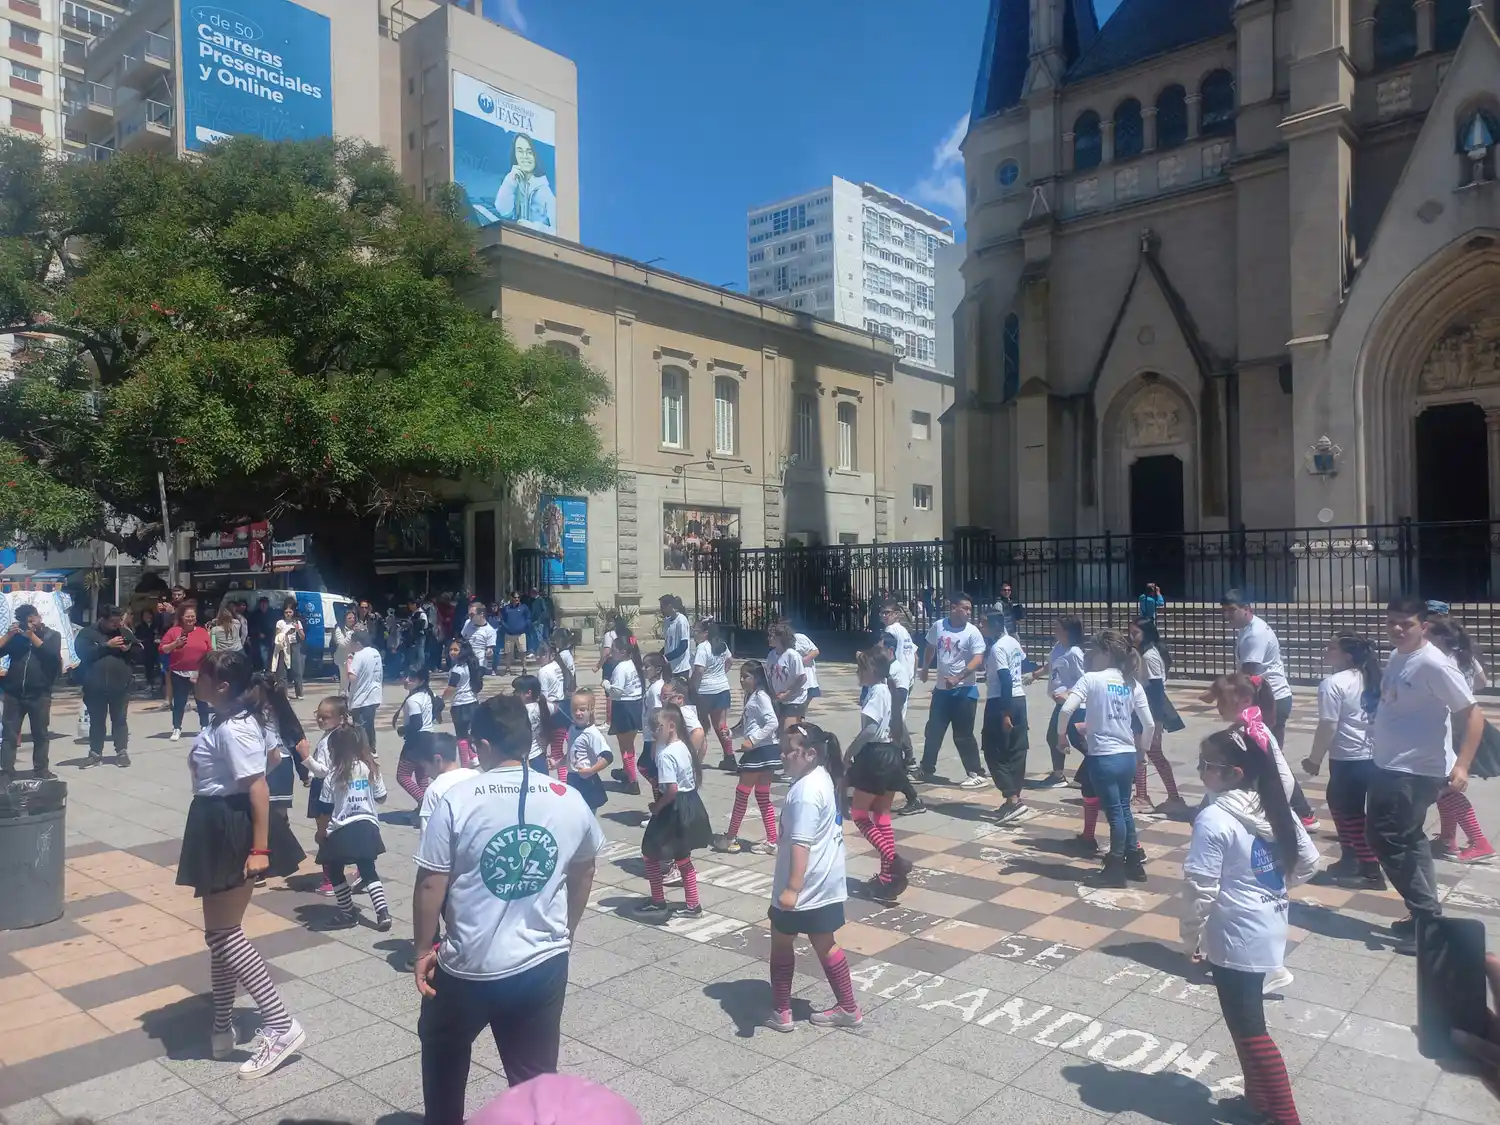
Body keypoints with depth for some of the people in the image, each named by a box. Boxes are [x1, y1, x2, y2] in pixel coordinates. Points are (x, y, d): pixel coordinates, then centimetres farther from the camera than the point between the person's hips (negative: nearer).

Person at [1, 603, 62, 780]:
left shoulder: (52, 635, 6)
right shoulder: (16, 636, 11)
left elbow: (52, 655, -12)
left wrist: (32, 636, -11)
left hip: (39, 694, -2)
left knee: (41, 733, 6)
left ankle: (40, 769, 13)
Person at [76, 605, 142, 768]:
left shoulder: (125, 632, 7)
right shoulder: (87, 633, -1)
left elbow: (139, 652, 7)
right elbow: (84, 653, -17)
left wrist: (128, 649, -14)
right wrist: (107, 646, -20)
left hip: (120, 686, 1)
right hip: (95, 687, -1)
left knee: (119, 720, 7)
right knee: (96, 721, 8)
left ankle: (122, 752, 12)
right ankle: (95, 754, 16)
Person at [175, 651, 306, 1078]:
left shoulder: (235, 729, -22)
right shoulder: (225, 721, 10)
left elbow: (258, 788, -26)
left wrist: (260, 849, -27)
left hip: (232, 834, -10)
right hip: (219, 830, 10)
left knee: (223, 935, -4)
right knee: (219, 933, 17)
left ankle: (281, 1026, -1)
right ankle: (222, 1028, 30)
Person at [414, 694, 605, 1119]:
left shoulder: (457, 801, -13)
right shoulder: (570, 801, -2)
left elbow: (430, 885, -11)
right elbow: (583, 873, 11)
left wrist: (423, 950, 3)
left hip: (468, 966, -2)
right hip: (544, 964, 2)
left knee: (443, 1048, 27)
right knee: (536, 1074, 16)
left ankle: (443, 1119, 44)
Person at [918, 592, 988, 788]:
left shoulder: (972, 632, -12)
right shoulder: (938, 626, 1)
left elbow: (978, 659, -20)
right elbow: (930, 648, 19)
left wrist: (958, 678, -30)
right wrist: (924, 669, 24)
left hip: (964, 690, -5)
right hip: (941, 689, 5)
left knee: (963, 735, -3)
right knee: (933, 731, 14)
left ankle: (976, 774, 8)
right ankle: (927, 769, 29)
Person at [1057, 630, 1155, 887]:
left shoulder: (1092, 679, -10)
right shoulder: (1132, 683, 6)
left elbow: (1066, 710, -20)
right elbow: (1149, 723, 5)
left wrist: (1061, 736, -3)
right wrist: (1143, 747, 22)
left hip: (1104, 757, -6)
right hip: (1127, 756, 6)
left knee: (1114, 812, 3)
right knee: (1124, 808, 20)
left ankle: (1116, 869, 14)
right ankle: (1134, 861, 30)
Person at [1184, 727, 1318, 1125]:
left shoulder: (1213, 819, -24)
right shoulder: (1275, 807, 0)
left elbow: (1201, 888, -23)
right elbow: (1309, 861, 11)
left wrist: (1191, 937, -10)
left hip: (1235, 937, -9)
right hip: (1270, 928, 9)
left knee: (1249, 1030, 4)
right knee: (1248, 1021, 23)